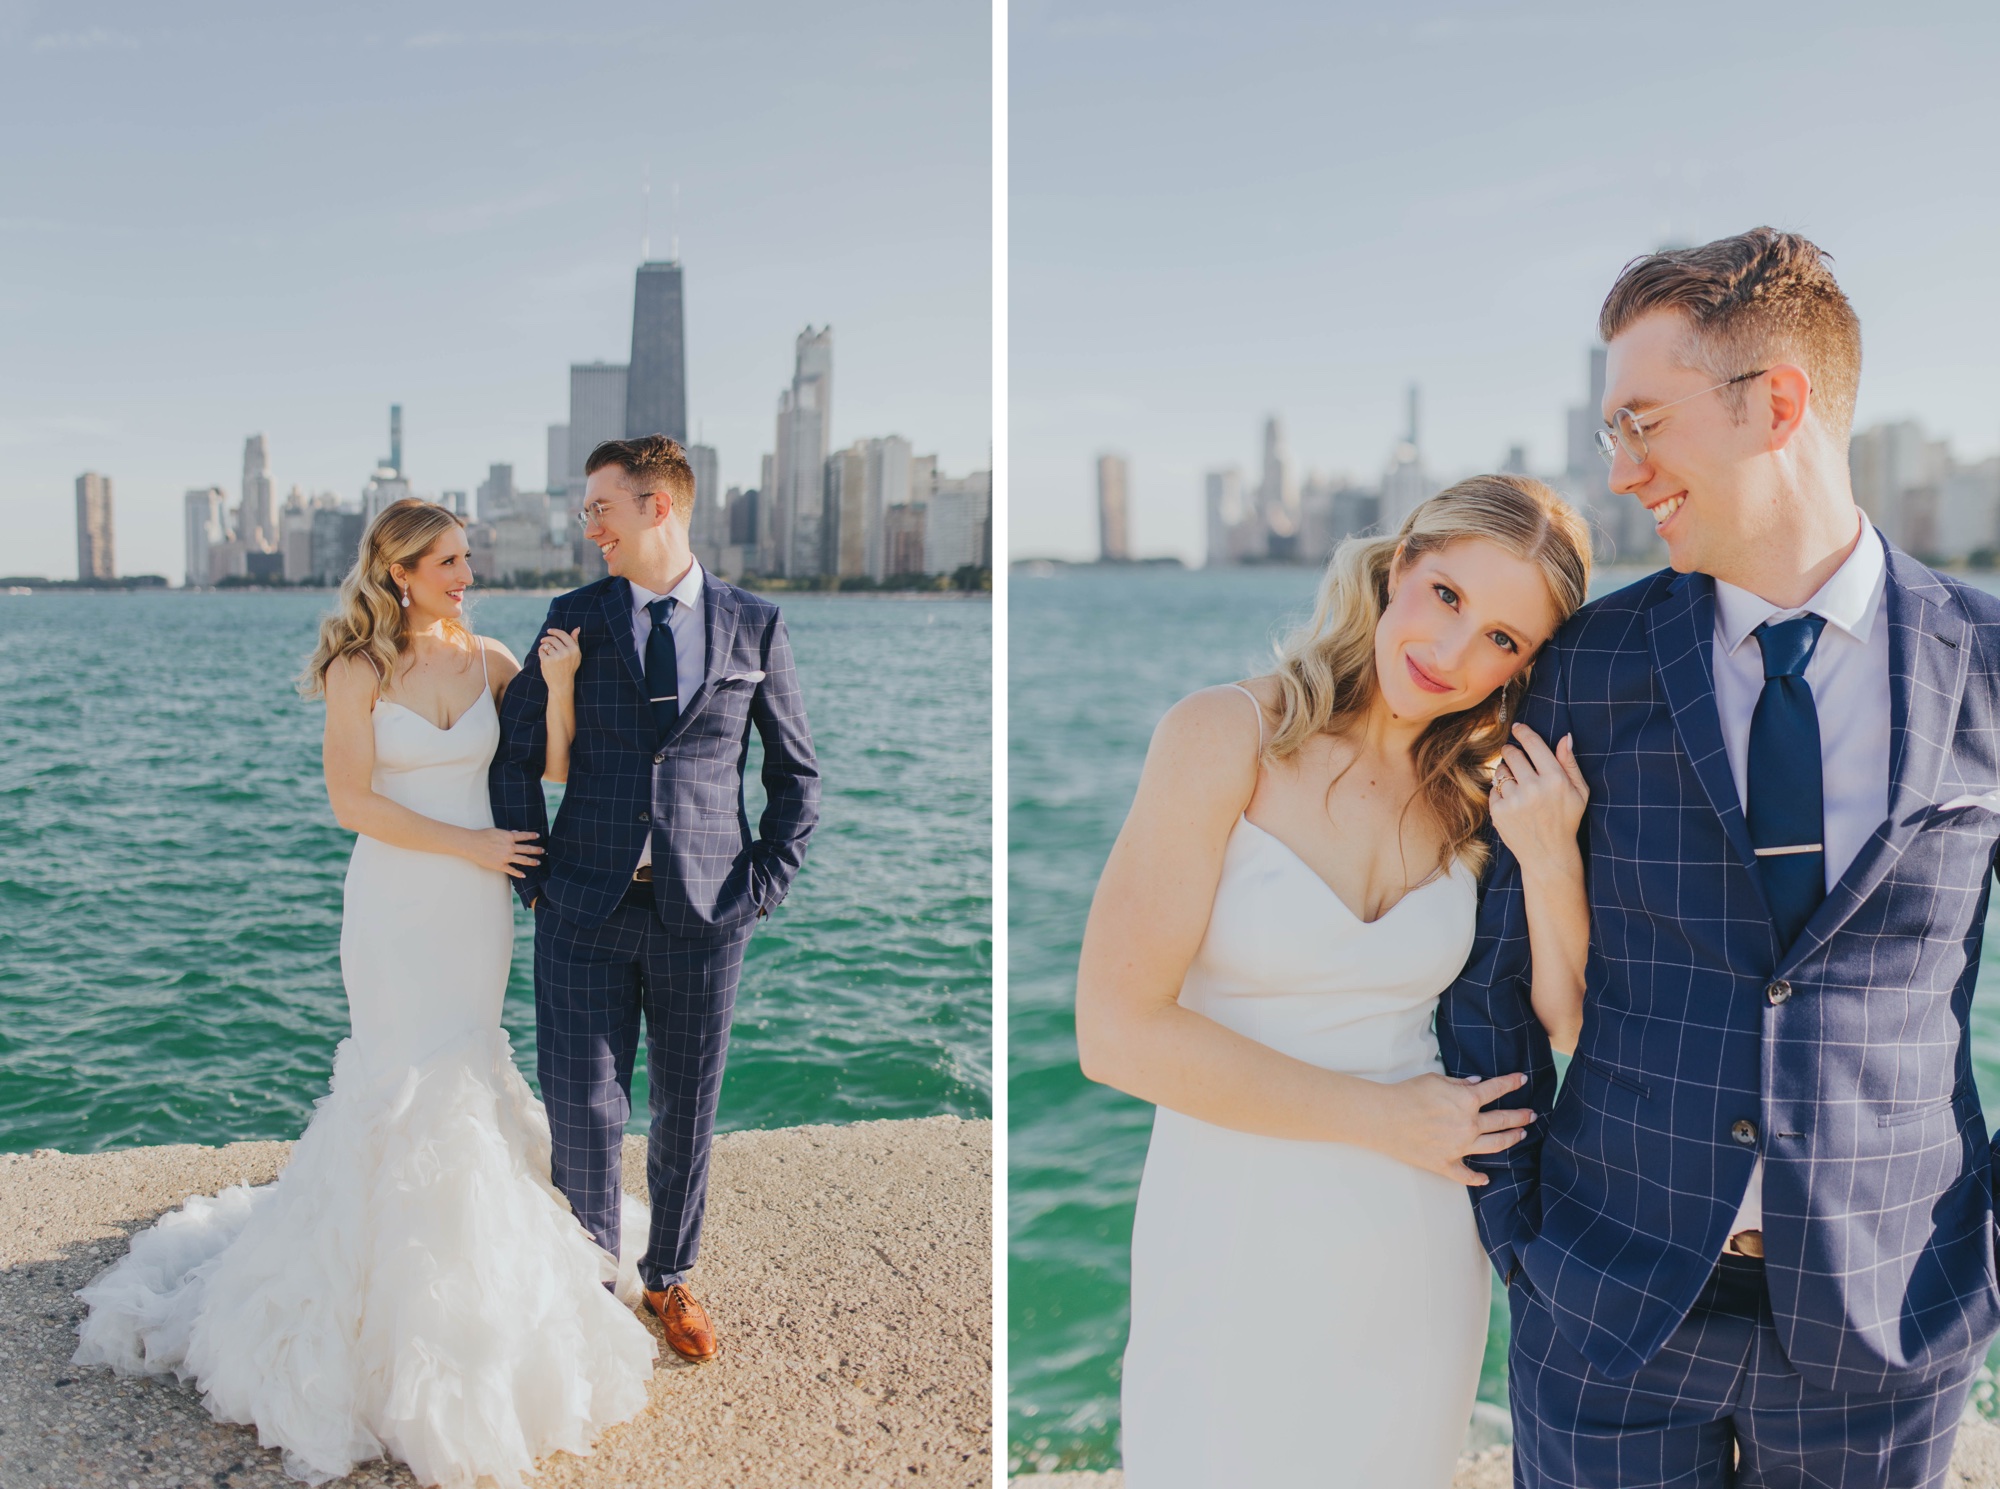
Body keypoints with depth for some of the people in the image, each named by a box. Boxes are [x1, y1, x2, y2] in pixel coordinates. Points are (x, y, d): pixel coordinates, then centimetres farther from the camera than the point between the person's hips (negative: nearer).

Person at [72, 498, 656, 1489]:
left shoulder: (489, 659, 4)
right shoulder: (359, 671, -7)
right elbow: (352, 803, -11)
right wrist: (467, 843, -14)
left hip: (475, 906, 4)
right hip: (394, 905, -4)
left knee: (456, 1072, 13)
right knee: (419, 1086, -1)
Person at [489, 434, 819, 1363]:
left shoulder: (753, 626, 2)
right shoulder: (573, 617, 5)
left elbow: (796, 774, 6)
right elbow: (516, 755, 6)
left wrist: (761, 888, -2)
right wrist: (536, 879, 0)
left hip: (702, 914, 0)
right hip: (586, 910, 1)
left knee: (686, 1112, 11)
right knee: (582, 1110, 1)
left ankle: (669, 1278, 34)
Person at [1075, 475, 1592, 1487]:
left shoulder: (1476, 795, 2)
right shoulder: (1226, 737, -13)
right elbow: (1118, 1034, -19)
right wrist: (1383, 1118, -13)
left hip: (1417, 1254, 4)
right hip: (1233, 1247, -4)